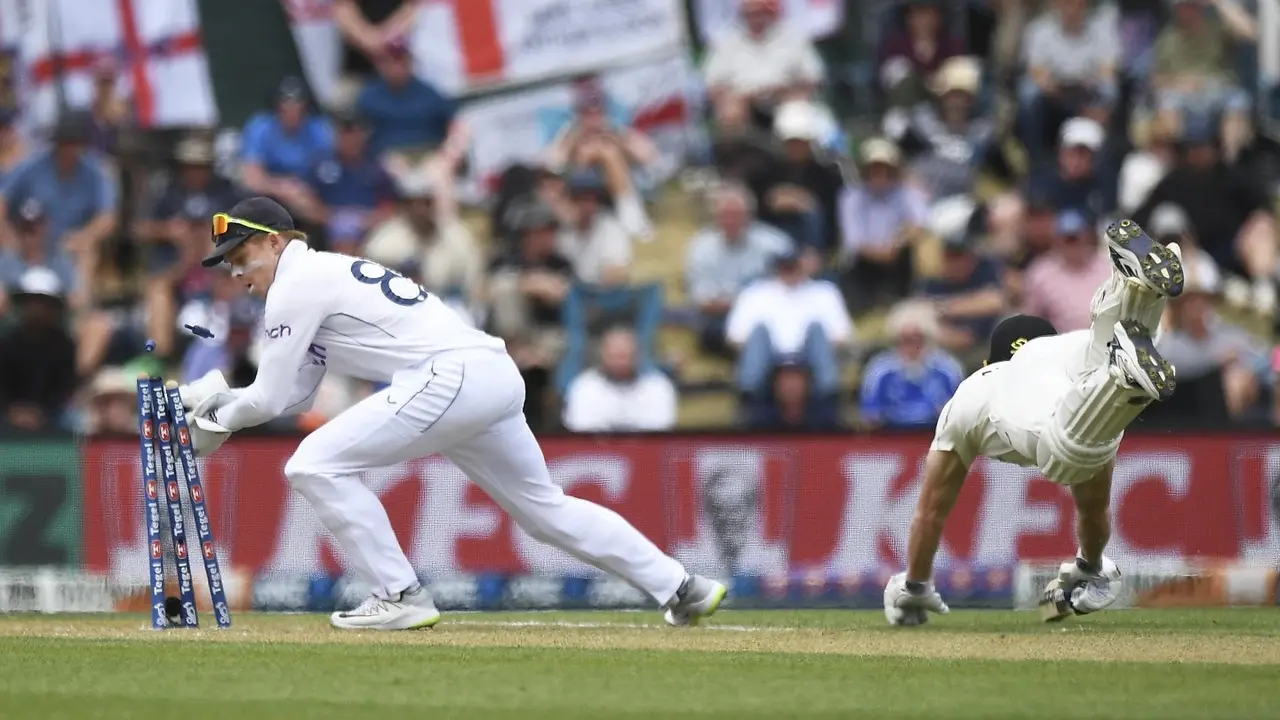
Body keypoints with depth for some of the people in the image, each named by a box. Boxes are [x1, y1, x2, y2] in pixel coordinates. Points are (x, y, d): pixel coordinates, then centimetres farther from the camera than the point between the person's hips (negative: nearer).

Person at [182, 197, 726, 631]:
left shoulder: (297, 283, -2)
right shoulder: (323, 275, 26)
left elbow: (269, 400, -2)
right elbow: (294, 395, 30)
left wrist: (219, 420, 15)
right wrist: (218, 400, 21)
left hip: (453, 374, -10)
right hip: (498, 377, 10)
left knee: (316, 465, -9)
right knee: (545, 507, 20)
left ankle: (400, 598, -7)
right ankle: (679, 587, 21)